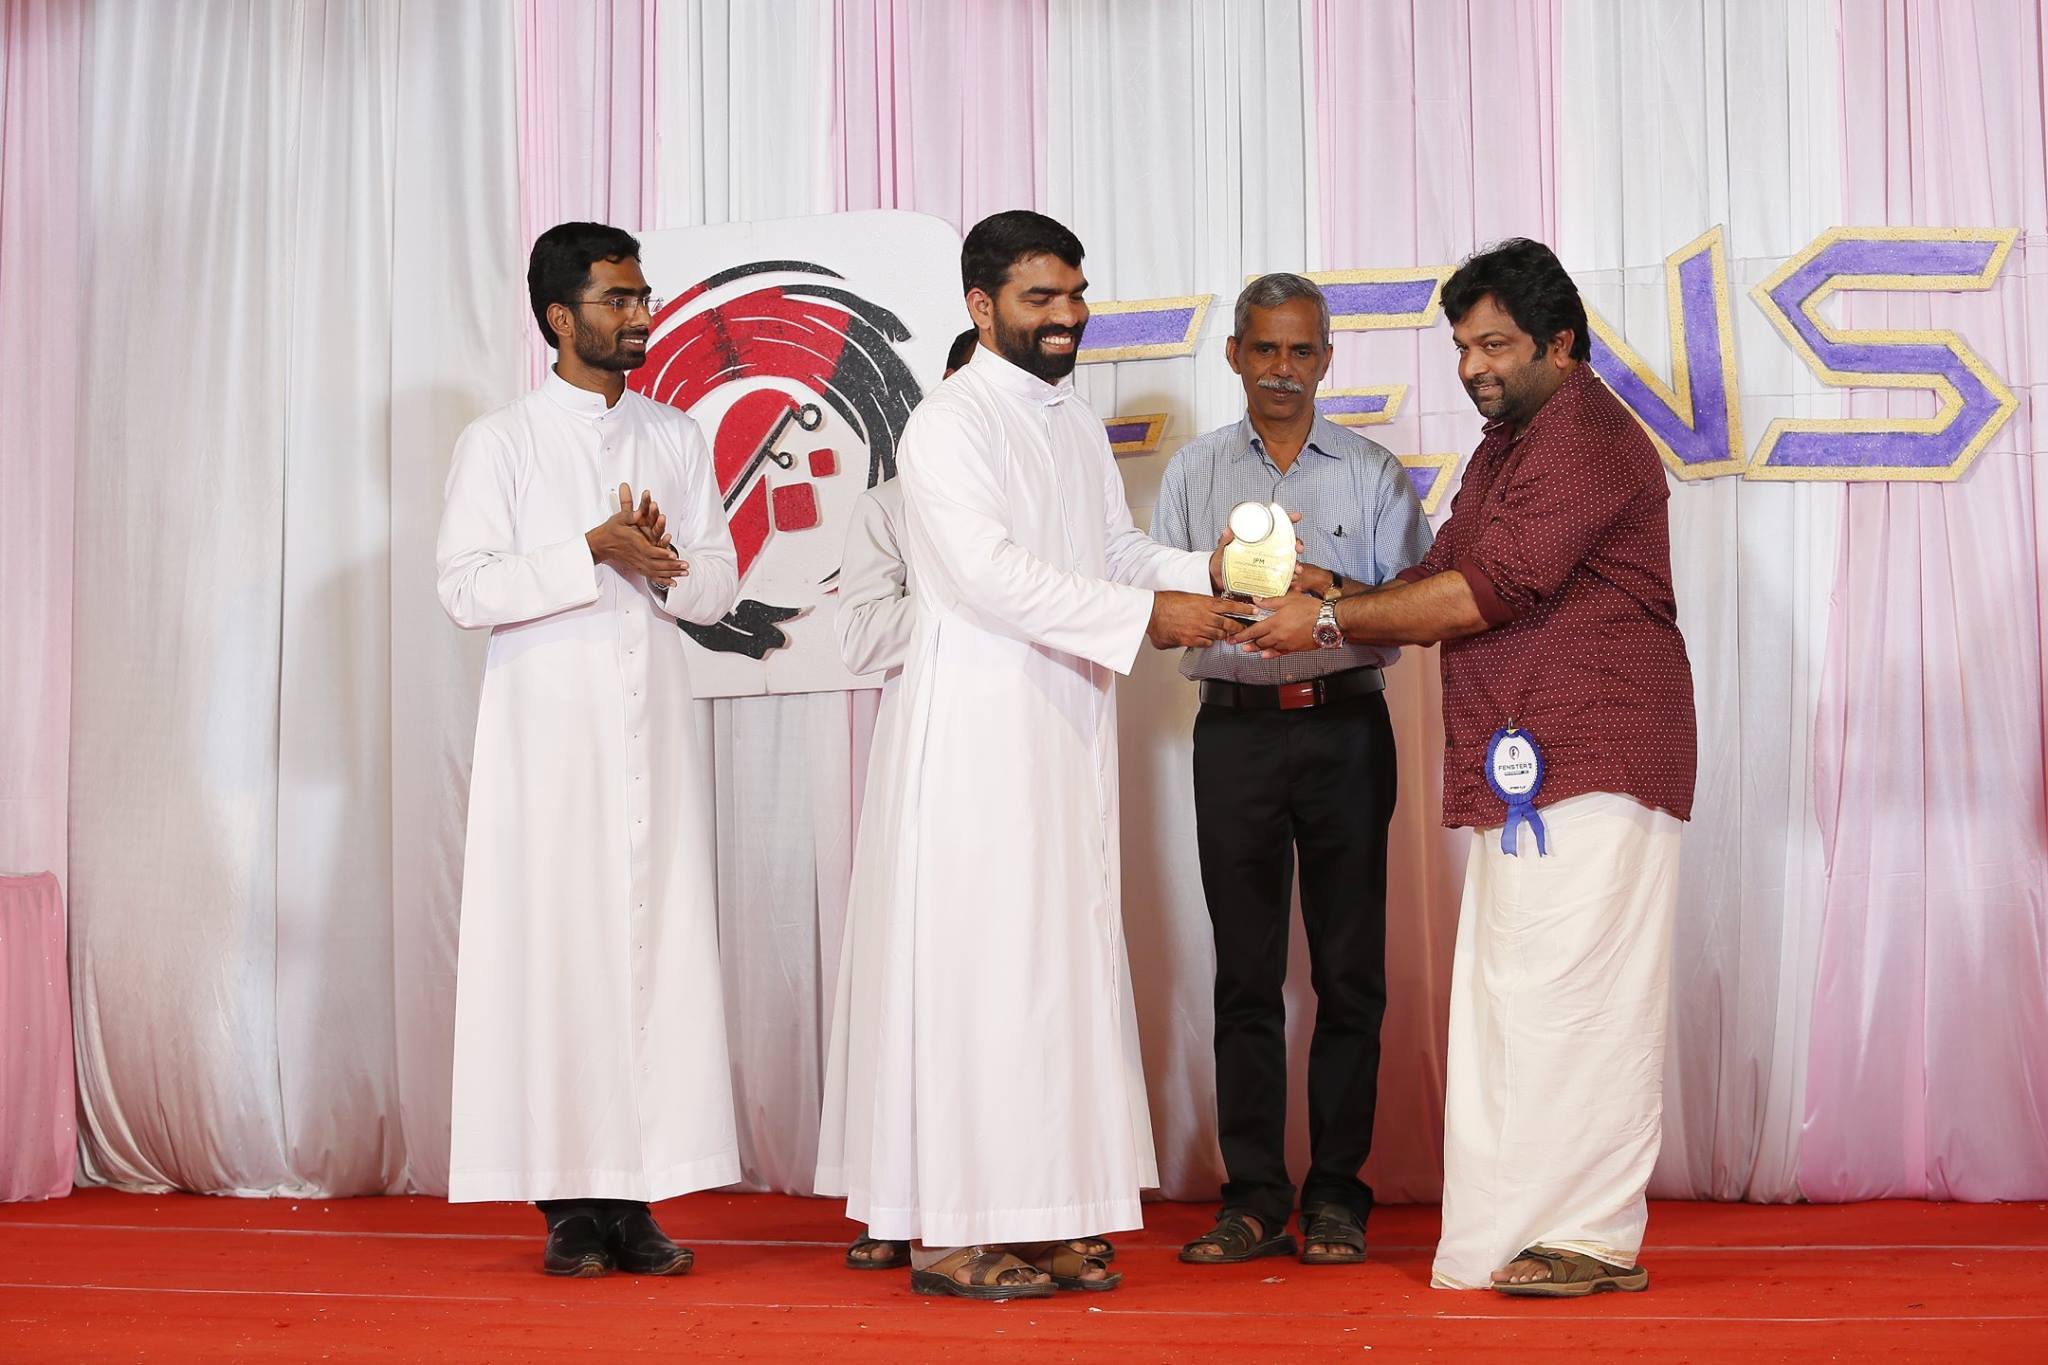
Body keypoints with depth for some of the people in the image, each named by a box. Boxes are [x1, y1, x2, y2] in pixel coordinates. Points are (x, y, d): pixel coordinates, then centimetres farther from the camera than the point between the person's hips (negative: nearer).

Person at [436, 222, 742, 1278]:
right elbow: (467, 589, -7)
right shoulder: (500, 441, 3)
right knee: (555, 946, -5)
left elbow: (718, 585, 11)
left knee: (658, 942, -1)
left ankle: (636, 1198, 2)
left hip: (653, 721, 3)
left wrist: (663, 563, -10)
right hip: (548, 725, -3)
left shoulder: (676, 437, 14)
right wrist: (594, 552, -13)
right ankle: (569, 1203, 0)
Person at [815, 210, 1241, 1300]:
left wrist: (1205, 574, -2)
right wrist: (1147, 616, -21)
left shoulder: (1078, 425, 17)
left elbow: (1116, 548, 17)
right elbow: (990, 573, -19)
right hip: (976, 728, -8)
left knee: (1064, 960, 8)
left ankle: (1039, 1218, 15)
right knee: (974, 964, -7)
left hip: (1067, 731, 8)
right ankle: (947, 1233, -1)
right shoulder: (949, 424, -10)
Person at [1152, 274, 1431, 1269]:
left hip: (1345, 729, 0)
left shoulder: (1373, 473, 9)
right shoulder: (1193, 472, 12)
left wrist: (1337, 592, -16)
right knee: (1246, 973, 1)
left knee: (1349, 971, 0)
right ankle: (1254, 1199, 5)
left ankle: (1336, 1193, 7)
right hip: (1236, 729, 1)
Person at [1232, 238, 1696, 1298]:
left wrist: (1329, 620, -16)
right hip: (1523, 771, 10)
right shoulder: (1507, 445, 23)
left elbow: (1490, 589, -19)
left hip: (1590, 765, -10)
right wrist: (1319, 608, 0)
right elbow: (1439, 578, 18)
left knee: (1571, 992, -9)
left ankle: (1596, 1236, -2)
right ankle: (1520, 1229, 13)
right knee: (1516, 995, 8)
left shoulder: (1585, 439, -11)